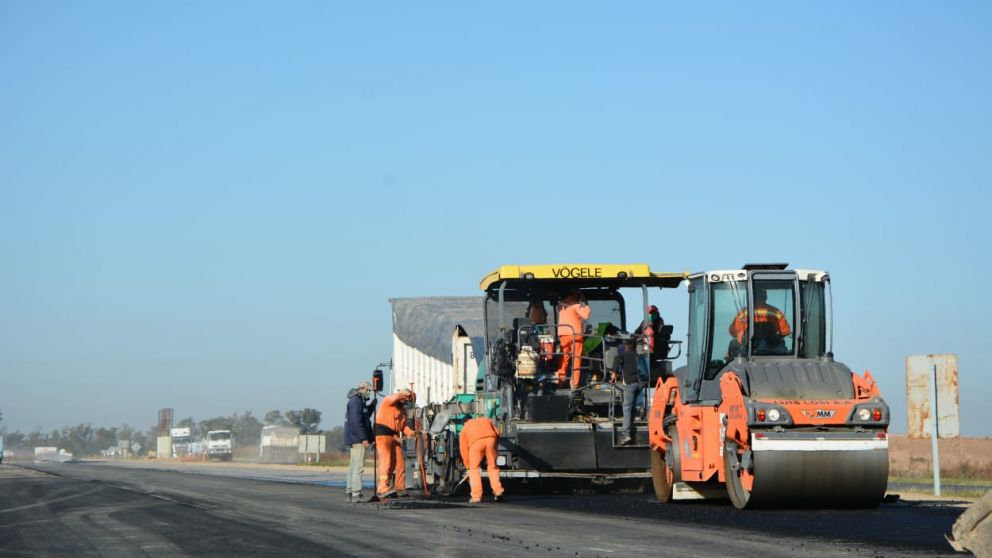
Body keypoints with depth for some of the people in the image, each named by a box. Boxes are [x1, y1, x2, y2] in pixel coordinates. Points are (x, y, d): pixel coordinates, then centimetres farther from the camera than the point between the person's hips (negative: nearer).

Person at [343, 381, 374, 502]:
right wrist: (364, 438, -24)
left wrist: (371, 406, 14)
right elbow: (356, 421, -22)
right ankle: (356, 494, -17)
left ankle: (350, 492, 17)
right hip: (357, 439, -11)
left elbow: (365, 417, 27)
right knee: (359, 466, -13)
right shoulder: (355, 401, -14)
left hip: (354, 440, 11)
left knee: (353, 466, 13)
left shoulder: (359, 402, 19)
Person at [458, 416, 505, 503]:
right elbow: (497, 434, 25)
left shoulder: (464, 429, 33)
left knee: (474, 469, 10)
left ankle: (476, 496, 3)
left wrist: (468, 466, 33)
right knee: (492, 467, 16)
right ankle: (498, 492, 9)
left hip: (476, 442, -2)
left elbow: (464, 449, 29)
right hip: (490, 439, 2)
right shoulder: (486, 420, 38)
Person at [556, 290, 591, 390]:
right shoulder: (576, 305, -6)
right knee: (576, 359, -1)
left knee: (564, 358, 10)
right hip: (574, 334, -5)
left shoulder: (561, 305, 15)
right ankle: (574, 383, -5)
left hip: (562, 334, 5)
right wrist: (585, 306, 2)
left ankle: (560, 380, 3)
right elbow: (586, 315, -13)